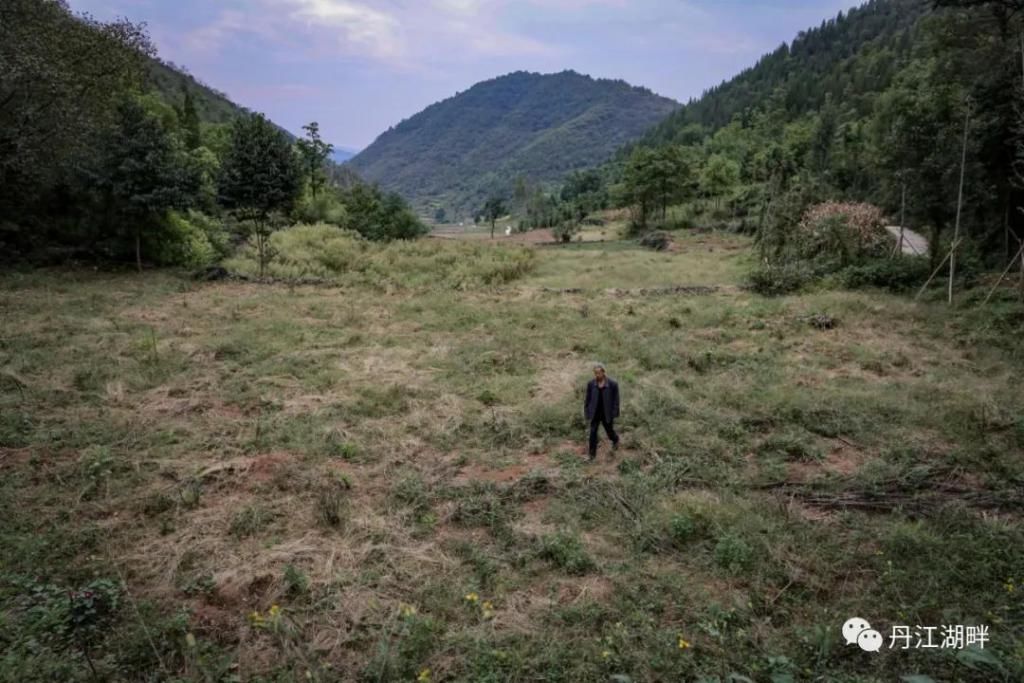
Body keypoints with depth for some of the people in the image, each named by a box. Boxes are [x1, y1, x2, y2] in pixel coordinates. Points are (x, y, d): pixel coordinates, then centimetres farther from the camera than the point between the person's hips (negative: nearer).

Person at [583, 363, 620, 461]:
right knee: (593, 433, 0)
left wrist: (614, 415, -8)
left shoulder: (613, 384, -16)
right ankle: (592, 453, 14)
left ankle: (615, 440, 51)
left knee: (609, 431, 17)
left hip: (607, 414, -1)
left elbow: (616, 400, -9)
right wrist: (586, 413, 1)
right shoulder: (591, 384, -8)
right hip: (595, 413, 1)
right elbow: (587, 399, 1)